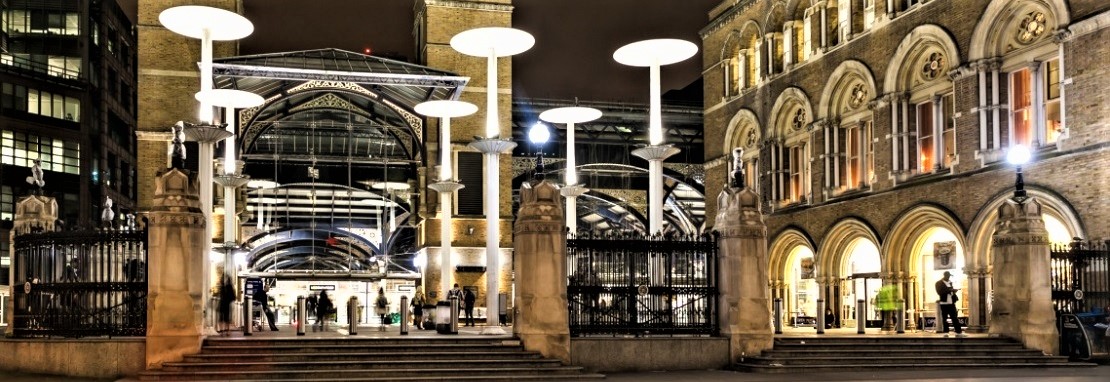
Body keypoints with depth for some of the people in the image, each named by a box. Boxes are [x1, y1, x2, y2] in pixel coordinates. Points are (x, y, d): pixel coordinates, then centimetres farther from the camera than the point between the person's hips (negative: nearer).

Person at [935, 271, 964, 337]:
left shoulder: (950, 282, 17)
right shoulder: (939, 283, -4)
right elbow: (940, 292, -17)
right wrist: (950, 290, -23)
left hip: (951, 302, 6)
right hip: (944, 303, -6)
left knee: (955, 318, 3)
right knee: (944, 318, 0)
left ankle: (958, 332, 3)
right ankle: (945, 332, 4)